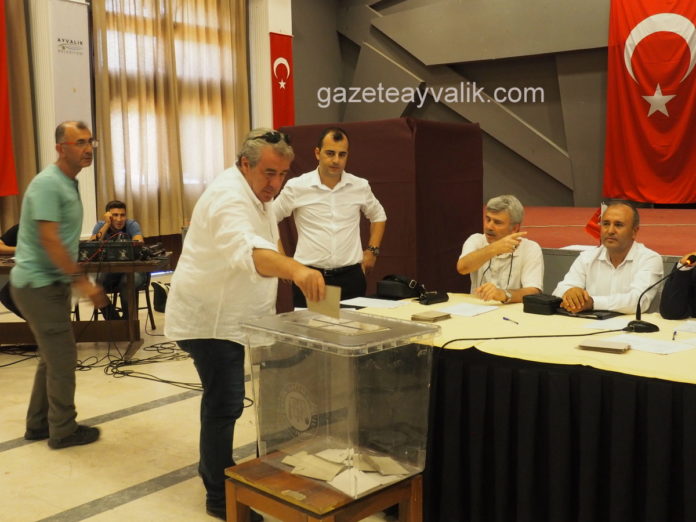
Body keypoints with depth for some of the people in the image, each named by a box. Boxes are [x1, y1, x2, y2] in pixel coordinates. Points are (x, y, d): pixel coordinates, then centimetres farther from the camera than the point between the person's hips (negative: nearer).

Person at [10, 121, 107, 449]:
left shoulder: (69, 183, 12)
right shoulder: (48, 183, -19)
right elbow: (49, 240, -25)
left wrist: (76, 278, 19)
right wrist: (82, 281, -23)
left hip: (50, 282, 10)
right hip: (39, 284, -10)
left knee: (52, 357, 17)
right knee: (63, 357, -1)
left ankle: (38, 424, 29)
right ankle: (63, 430, 13)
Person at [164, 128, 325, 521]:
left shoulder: (258, 194, 6)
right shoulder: (229, 198, -27)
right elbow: (248, 250, -48)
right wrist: (296, 270, -64)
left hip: (230, 315, 10)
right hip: (209, 318, -10)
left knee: (222, 400, 21)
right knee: (225, 404, -7)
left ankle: (217, 466, 38)